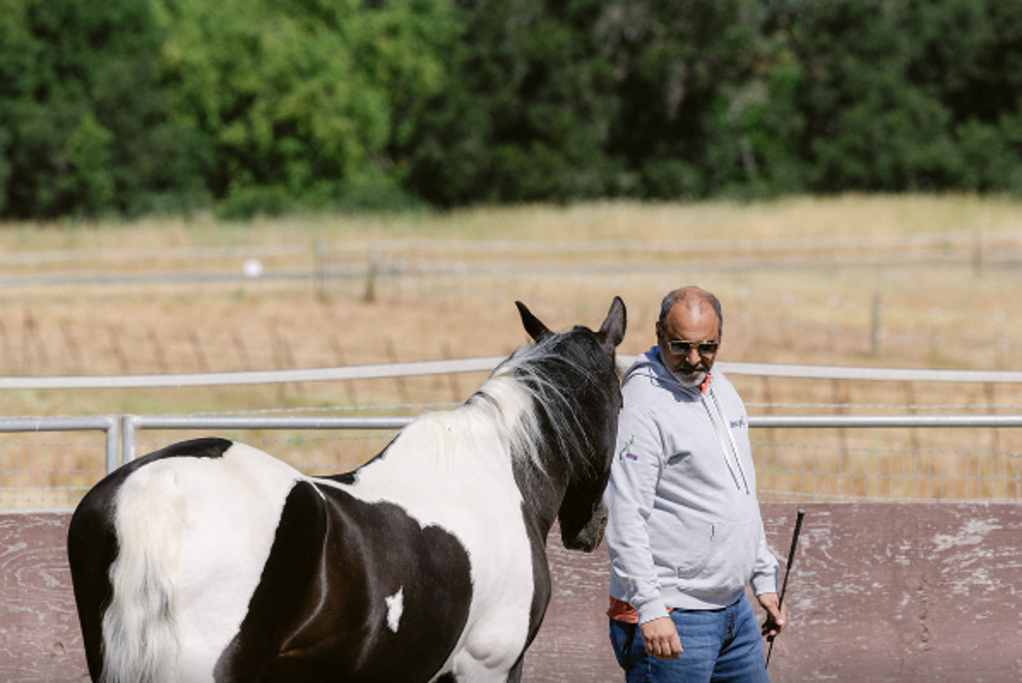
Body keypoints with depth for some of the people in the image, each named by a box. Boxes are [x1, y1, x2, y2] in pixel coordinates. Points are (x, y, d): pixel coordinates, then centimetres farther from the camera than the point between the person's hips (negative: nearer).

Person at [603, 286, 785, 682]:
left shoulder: (721, 390, 12)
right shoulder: (642, 405, -16)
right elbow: (623, 518, -21)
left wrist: (765, 578, 20)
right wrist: (650, 609, -26)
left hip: (735, 606, 9)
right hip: (672, 620, -9)